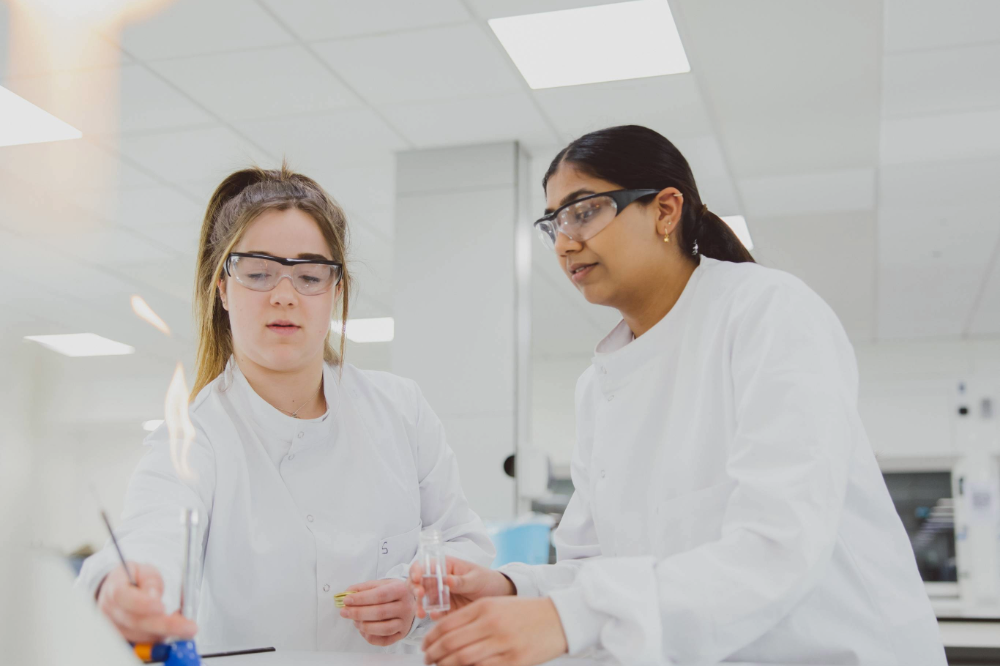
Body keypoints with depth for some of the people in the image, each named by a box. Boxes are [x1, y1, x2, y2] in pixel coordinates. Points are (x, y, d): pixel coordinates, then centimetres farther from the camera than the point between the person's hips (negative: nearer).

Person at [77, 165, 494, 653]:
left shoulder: (401, 410, 5)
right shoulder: (192, 439, -5)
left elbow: (468, 544, 9)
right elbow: (155, 534, -25)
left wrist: (420, 594, -10)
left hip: (394, 656, 2)